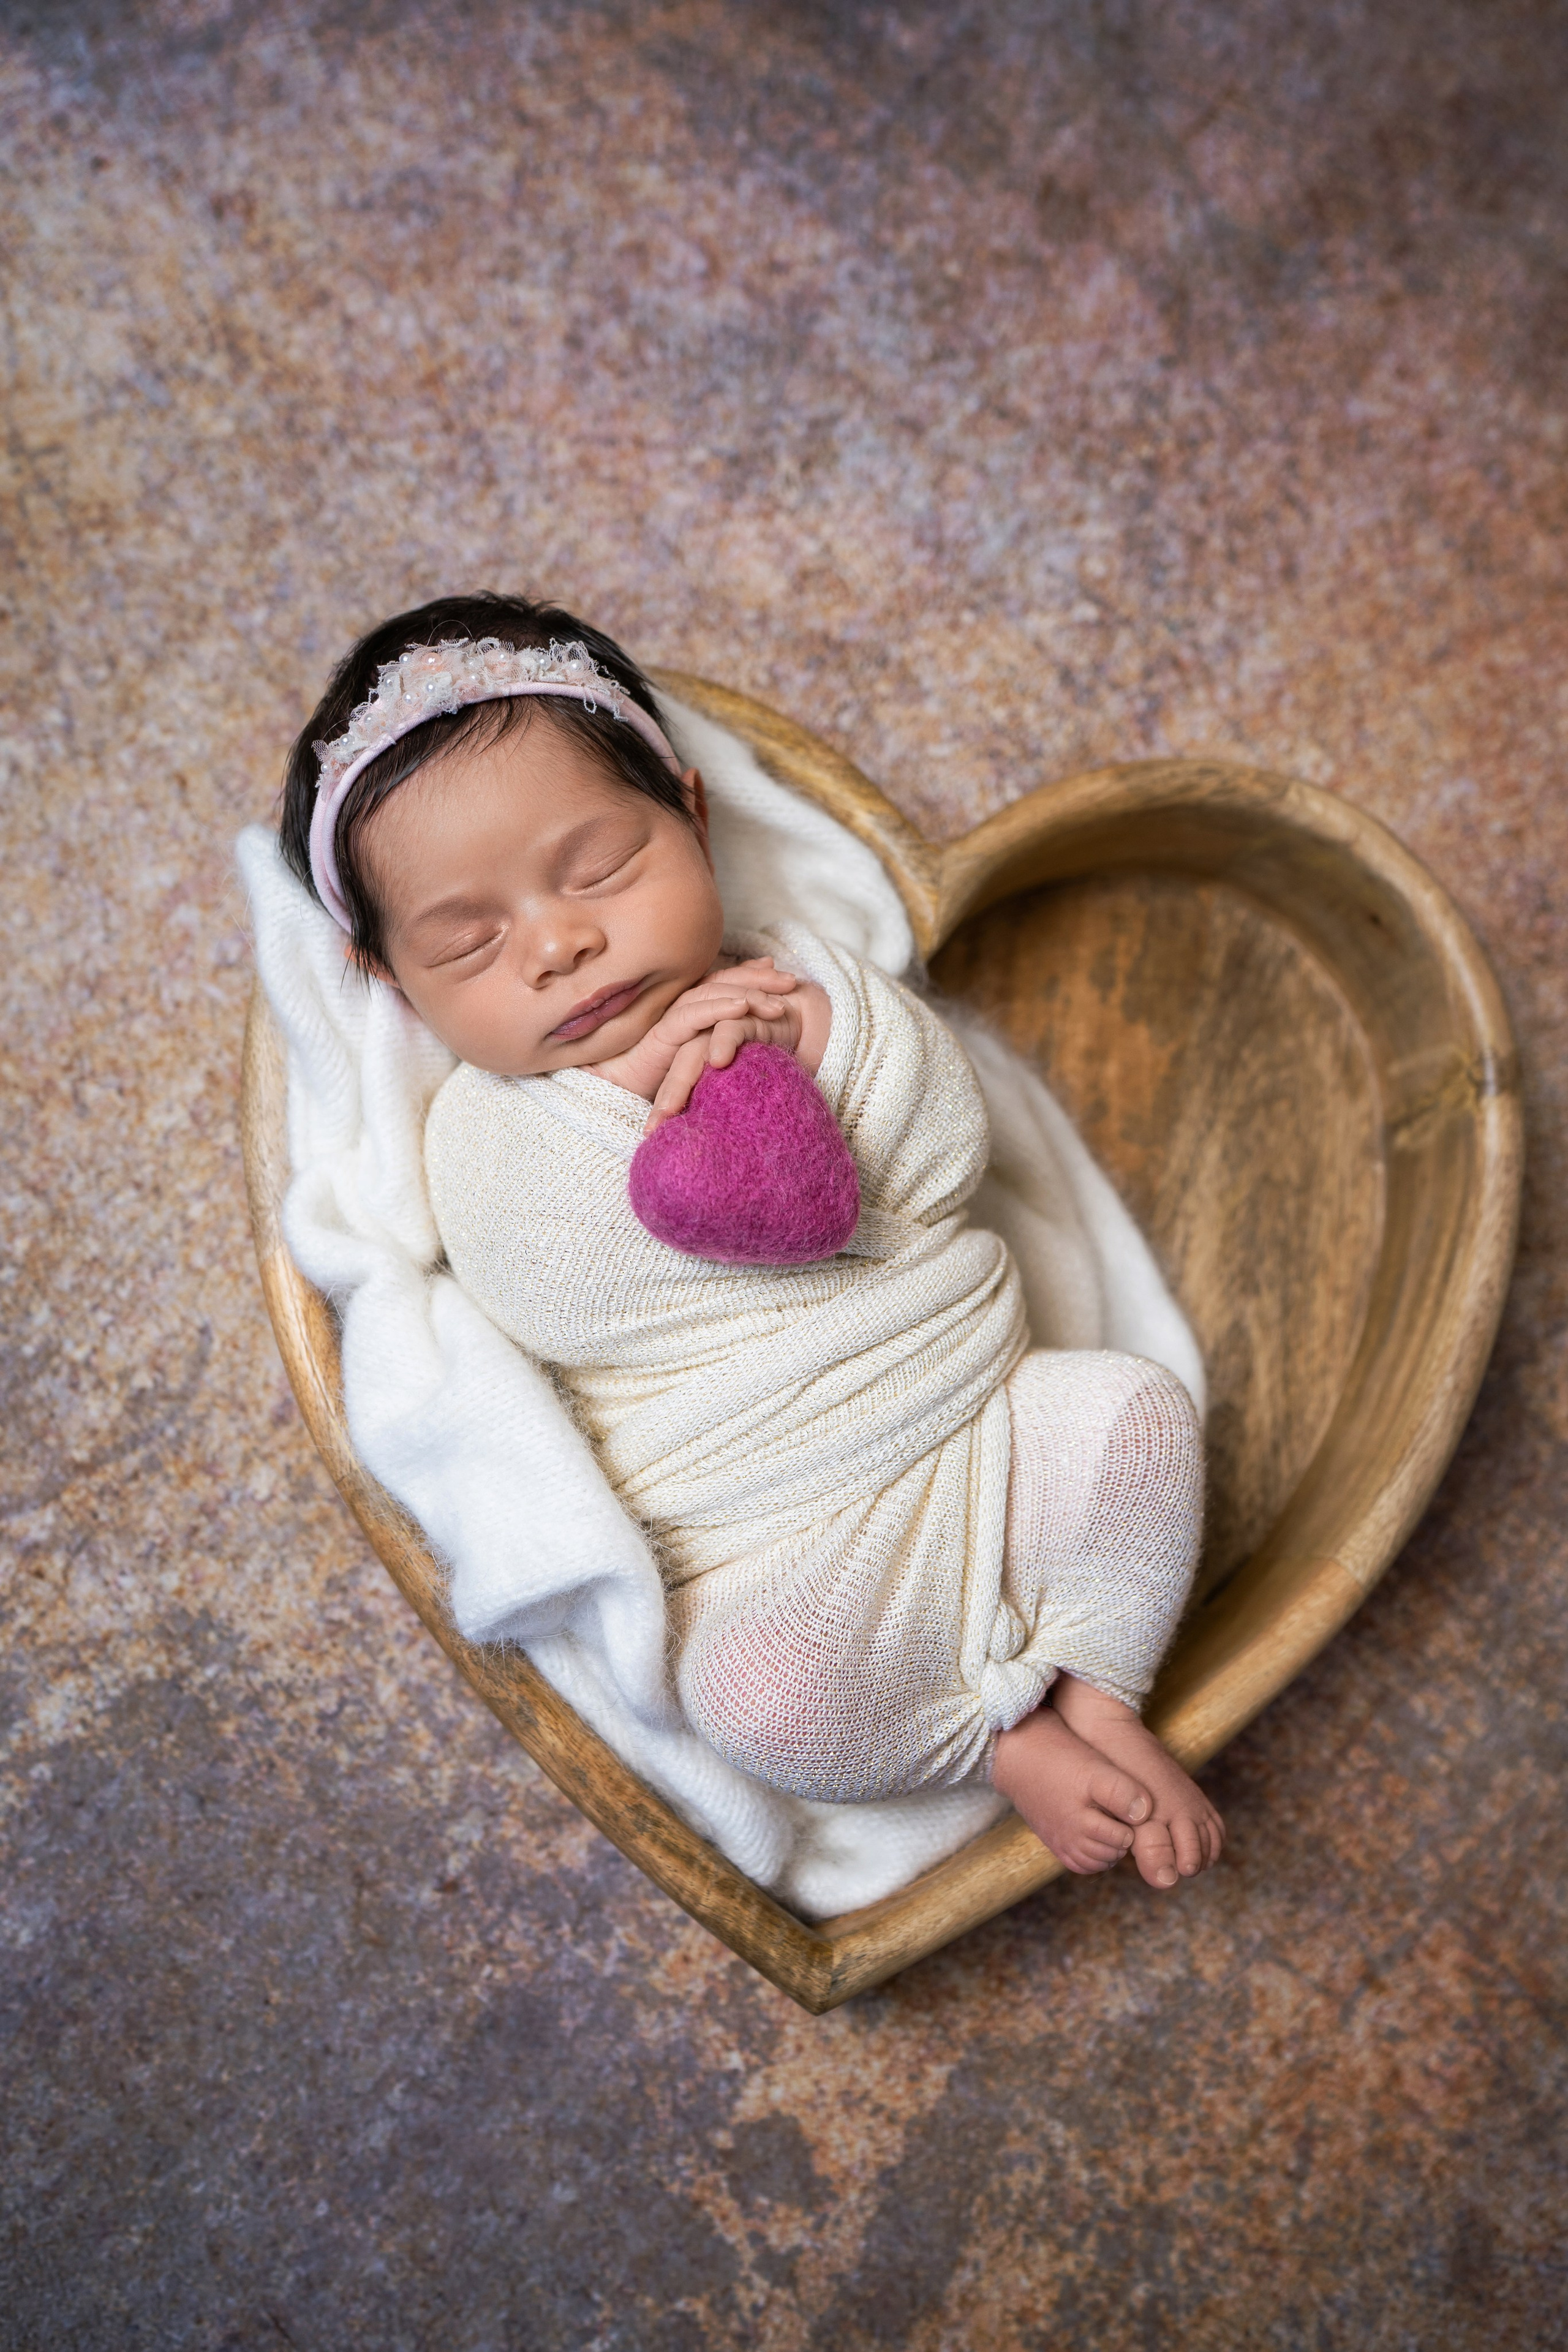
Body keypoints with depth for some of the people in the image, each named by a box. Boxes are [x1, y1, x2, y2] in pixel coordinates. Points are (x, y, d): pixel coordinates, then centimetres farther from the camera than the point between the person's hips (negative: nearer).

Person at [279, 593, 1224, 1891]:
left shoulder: (798, 978, 4)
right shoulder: (483, 1123, -2)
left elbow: (950, 1159, -3)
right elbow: (554, 1306, -18)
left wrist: (826, 1038, -19)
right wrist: (621, 1099, -25)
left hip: (984, 1431, 3)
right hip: (779, 1549, -3)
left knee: (1137, 1408, -17)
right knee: (757, 1687, -29)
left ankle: (1100, 1694, 3)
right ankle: (1006, 1735, 0)